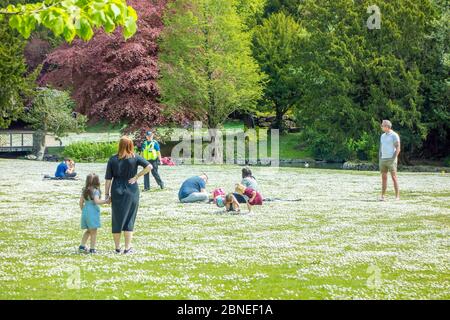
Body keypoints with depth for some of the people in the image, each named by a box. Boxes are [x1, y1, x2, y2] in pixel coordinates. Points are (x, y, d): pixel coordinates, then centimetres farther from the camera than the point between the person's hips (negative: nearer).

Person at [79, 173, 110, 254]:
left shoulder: (84, 190, 9)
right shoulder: (95, 191, -11)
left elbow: (81, 202, 12)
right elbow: (96, 201, -24)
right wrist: (105, 201, -16)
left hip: (85, 211, 7)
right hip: (93, 212, -7)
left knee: (88, 231, 20)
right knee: (94, 232, 0)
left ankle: (82, 246, 18)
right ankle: (92, 249, 0)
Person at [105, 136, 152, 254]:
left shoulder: (113, 159, -2)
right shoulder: (135, 158, -4)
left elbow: (108, 179, -2)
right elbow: (149, 166, -15)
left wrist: (107, 194, 3)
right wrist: (137, 176, -7)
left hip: (117, 191, 1)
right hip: (132, 191, -1)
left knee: (117, 219, 11)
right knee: (129, 219, 7)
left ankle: (117, 247, 17)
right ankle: (127, 248, 6)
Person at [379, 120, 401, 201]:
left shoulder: (394, 135, -9)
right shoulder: (383, 136, 15)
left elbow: (398, 148, -12)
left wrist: (393, 159, -18)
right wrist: (380, 159, 9)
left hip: (391, 160, -7)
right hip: (383, 160, 7)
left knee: (394, 177, -7)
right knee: (384, 177, 5)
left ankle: (397, 196, -4)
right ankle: (383, 196, 8)